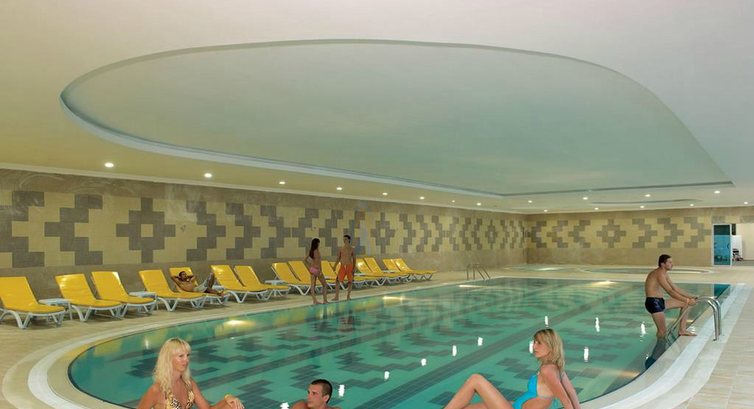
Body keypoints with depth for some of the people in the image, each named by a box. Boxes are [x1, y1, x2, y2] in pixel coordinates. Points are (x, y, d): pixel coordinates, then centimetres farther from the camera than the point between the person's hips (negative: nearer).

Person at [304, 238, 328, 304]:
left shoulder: (311, 251, 6)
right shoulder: (316, 251, -16)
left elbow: (305, 260, 12)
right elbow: (318, 261, -23)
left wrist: (310, 267, 13)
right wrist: (320, 271, -22)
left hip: (312, 269, 7)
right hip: (317, 269, -7)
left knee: (313, 285, 4)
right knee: (324, 284, 7)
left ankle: (314, 301, 4)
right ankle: (325, 300, 6)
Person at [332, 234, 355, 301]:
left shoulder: (351, 249, 1)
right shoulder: (341, 249, 5)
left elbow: (354, 259, 3)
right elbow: (338, 258, 7)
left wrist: (354, 268, -6)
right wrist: (335, 266, -6)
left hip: (349, 266, -1)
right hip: (342, 266, 1)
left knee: (350, 281, 3)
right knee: (337, 280, -2)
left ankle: (348, 296, 11)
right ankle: (337, 296, 3)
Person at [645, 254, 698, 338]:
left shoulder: (665, 274, 15)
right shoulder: (659, 274, -18)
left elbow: (675, 288, 19)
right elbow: (670, 292, -24)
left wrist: (690, 296, 11)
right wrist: (687, 300, -25)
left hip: (660, 301, 11)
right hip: (653, 302, -11)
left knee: (684, 303, 13)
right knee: (663, 331, -13)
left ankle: (682, 330, 15)